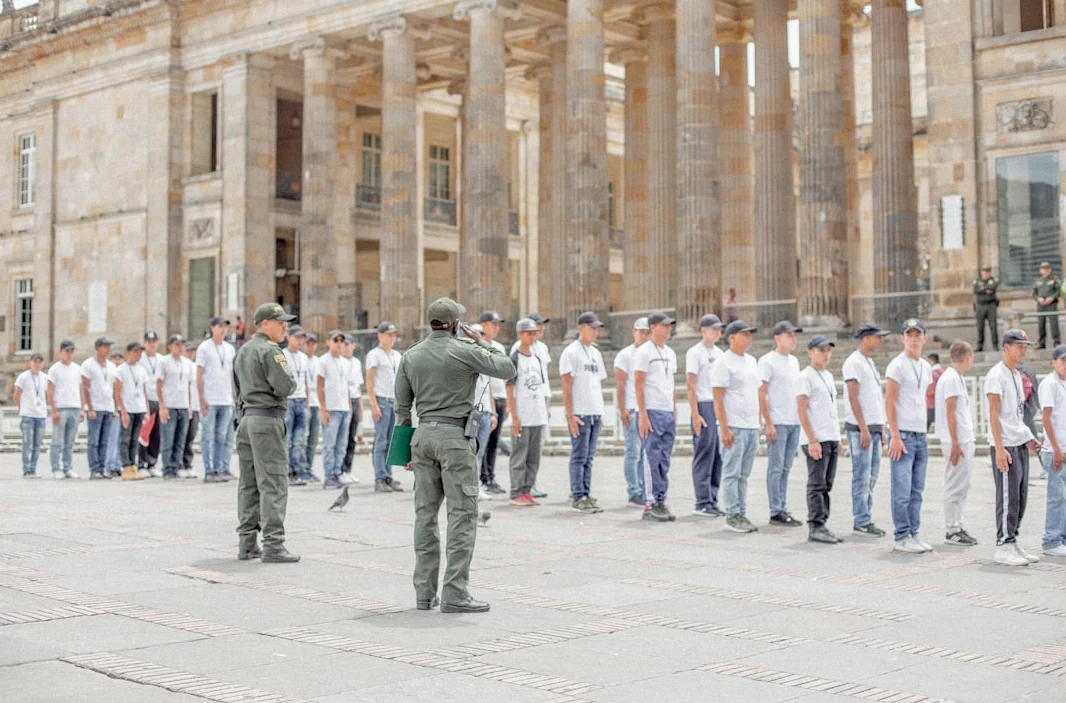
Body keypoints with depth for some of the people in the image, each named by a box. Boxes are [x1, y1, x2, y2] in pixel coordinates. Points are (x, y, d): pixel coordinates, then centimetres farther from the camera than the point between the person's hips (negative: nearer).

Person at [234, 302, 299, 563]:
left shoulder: (243, 351, 17)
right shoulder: (270, 350, -12)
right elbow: (285, 387, -18)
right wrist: (289, 376, 2)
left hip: (245, 417, 9)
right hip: (267, 418, -9)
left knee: (248, 483, 11)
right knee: (273, 483, -8)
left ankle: (247, 544, 14)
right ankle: (273, 546, -10)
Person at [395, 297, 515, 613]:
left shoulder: (410, 356, 8)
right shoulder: (464, 352, -9)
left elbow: (402, 406, 11)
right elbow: (507, 369, 0)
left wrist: (407, 447, 18)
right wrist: (482, 342, 10)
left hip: (423, 435, 6)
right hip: (454, 436, -6)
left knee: (426, 513, 9)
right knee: (463, 514, -3)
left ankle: (425, 592, 11)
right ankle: (455, 593, -8)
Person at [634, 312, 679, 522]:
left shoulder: (671, 354, 16)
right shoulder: (644, 352, -8)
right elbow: (638, 385, -12)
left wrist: (675, 413, 15)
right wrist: (642, 416, -17)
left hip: (669, 414, 7)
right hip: (651, 412, -7)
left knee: (664, 462, 8)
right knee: (653, 461, -6)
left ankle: (660, 503, 13)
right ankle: (650, 505, -2)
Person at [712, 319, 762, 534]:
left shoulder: (752, 361, 15)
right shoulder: (724, 362, -8)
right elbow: (718, 398, -12)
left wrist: (757, 424, 16)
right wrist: (724, 429, -17)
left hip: (752, 427, 7)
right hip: (734, 427, -7)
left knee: (743, 475, 11)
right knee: (732, 474, -3)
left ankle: (741, 514, 15)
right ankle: (732, 516, 1)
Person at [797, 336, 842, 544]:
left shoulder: (829, 377, 18)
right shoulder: (806, 377, -7)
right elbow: (801, 410, -12)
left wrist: (838, 438, 18)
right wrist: (812, 440, -17)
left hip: (832, 439, 8)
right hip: (816, 440, -8)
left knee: (826, 486, 9)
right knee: (817, 485, -7)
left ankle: (821, 526, 14)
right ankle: (816, 527, -5)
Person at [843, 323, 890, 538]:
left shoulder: (870, 362, 18)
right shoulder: (854, 362, -10)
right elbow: (853, 397, -16)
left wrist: (881, 428, 18)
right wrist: (863, 429, -19)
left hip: (874, 427, 9)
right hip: (859, 428, -9)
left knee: (871, 476, 10)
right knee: (862, 477, -6)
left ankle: (865, 519, 16)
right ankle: (861, 522, -2)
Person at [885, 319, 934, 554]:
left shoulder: (926, 367, 15)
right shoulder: (897, 366, -8)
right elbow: (889, 402, -11)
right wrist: (895, 436, -16)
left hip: (921, 436, 7)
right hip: (903, 435, -7)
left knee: (916, 491, 9)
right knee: (902, 492, -5)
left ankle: (913, 535, 14)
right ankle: (902, 538, -1)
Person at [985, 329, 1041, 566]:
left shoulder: (1017, 375, 17)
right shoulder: (997, 375, -10)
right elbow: (994, 415, -15)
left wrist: (1028, 438, 12)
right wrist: (1000, 448, -20)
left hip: (1020, 444, 9)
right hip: (1005, 446, -9)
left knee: (1020, 498, 10)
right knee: (1008, 498, -7)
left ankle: (1012, 543, 17)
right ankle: (1004, 547, -3)